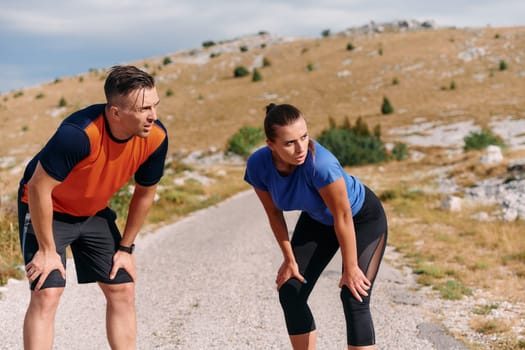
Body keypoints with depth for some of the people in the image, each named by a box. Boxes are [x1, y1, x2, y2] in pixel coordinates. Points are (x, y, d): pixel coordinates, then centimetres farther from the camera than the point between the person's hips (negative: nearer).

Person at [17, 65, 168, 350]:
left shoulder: (156, 137, -20)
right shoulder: (78, 134, -38)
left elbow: (145, 193, -2)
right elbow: (38, 188, -28)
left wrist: (126, 247, 3)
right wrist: (47, 251, -20)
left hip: (95, 212, 6)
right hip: (46, 209, -6)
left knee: (123, 290, 3)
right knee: (46, 294, -15)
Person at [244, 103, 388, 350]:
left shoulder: (320, 163, -41)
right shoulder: (257, 165, -25)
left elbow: (343, 218, -30)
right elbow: (274, 213, -8)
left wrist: (350, 269, -20)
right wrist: (290, 259, -1)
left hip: (363, 218, -5)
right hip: (318, 220, 6)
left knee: (354, 299, -17)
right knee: (290, 294, 1)